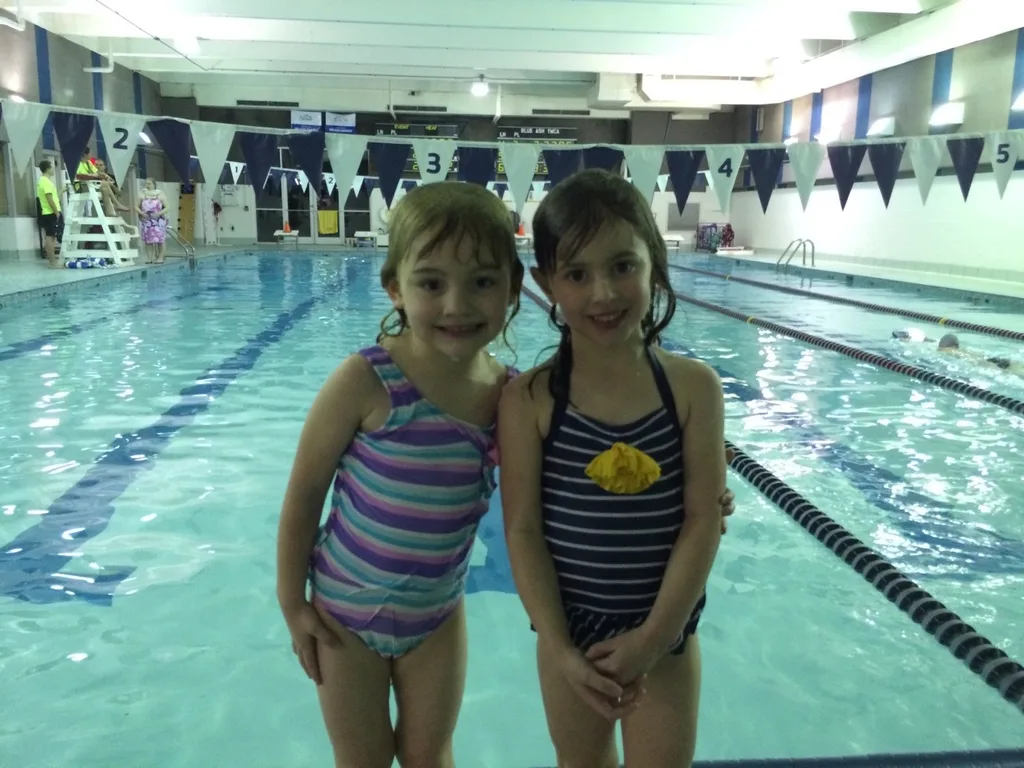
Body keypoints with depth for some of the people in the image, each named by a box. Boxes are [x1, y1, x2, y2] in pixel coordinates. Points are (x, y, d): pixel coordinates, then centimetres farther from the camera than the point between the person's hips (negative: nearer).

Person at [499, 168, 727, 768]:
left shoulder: (694, 387, -11)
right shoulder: (528, 399, -12)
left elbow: (702, 523, -10)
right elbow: (523, 529, -11)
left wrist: (650, 639, -14)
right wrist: (560, 650, -14)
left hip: (666, 637, 0)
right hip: (570, 635, 1)